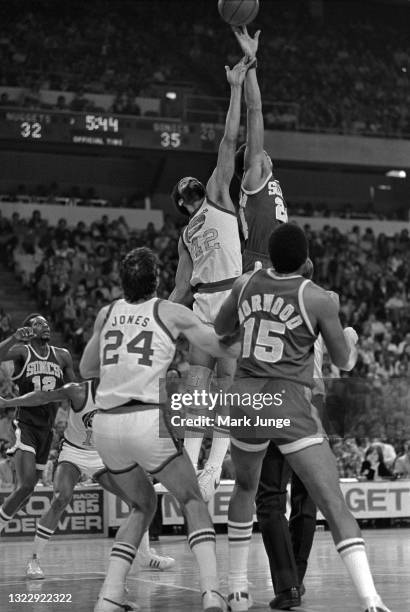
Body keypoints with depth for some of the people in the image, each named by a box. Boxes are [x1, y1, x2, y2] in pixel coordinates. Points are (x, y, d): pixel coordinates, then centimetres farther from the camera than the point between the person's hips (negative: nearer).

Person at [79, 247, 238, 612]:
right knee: (193, 502, 12)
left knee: (143, 506, 23)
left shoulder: (107, 314, 14)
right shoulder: (172, 314, 2)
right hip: (149, 421, -4)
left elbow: (86, 369, 25)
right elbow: (228, 349, 2)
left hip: (106, 424, 4)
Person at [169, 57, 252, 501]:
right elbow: (181, 289, 24)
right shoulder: (186, 236, 24)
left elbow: (229, 140, 2)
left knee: (228, 377, -8)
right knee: (197, 376, -3)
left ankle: (215, 464, -12)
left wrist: (236, 87, 1)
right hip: (202, 303, 5)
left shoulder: (217, 195, 11)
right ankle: (192, 458, -4)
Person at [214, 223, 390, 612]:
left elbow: (220, 330, 25)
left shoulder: (245, 284, 6)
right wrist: (351, 338, 28)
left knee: (245, 487, 29)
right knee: (335, 505, -7)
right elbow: (344, 362, 7)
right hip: (291, 405, -4)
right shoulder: (318, 299, -5)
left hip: (246, 400, 4)